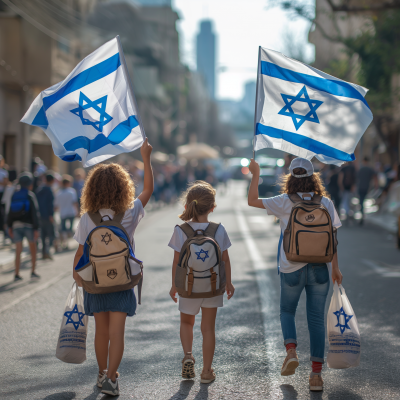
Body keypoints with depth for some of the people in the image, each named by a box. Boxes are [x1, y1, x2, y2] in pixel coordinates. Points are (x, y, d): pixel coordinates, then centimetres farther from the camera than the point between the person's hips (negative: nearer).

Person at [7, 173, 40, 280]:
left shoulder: (15, 195, 7)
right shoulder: (30, 195, -6)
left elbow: (10, 212, 10)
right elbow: (34, 213, -11)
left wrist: (10, 227, 16)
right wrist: (36, 229, -11)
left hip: (16, 225, 3)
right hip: (28, 225, -3)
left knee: (18, 251, 5)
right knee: (33, 249, 13)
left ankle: (17, 274, 2)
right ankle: (33, 272, 9)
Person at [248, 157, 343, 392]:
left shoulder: (285, 203, -7)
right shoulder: (326, 203, -1)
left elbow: (252, 201, -2)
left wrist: (256, 174, 6)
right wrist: (336, 267, 9)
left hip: (292, 269, -1)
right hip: (319, 269, 1)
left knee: (287, 311, 22)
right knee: (316, 318, 9)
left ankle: (291, 351, -2)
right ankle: (317, 372, 6)